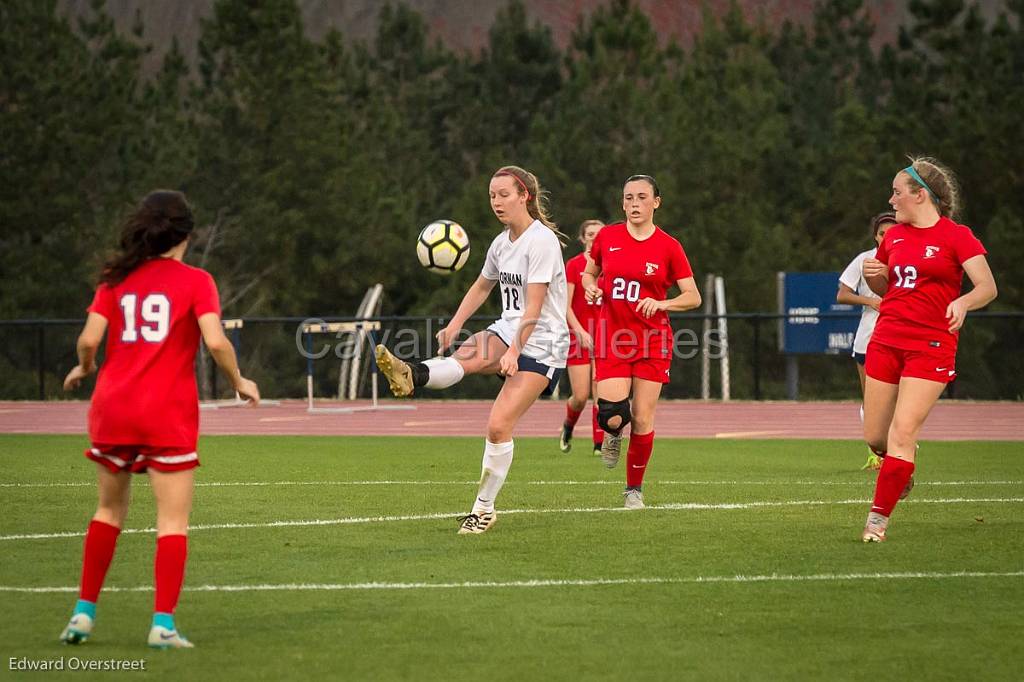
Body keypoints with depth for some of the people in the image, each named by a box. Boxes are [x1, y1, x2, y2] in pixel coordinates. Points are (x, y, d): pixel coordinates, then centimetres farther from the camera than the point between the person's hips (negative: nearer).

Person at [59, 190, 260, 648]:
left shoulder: (116, 278, 7)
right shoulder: (195, 281, -2)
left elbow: (89, 339, -2)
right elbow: (215, 341, -12)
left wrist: (84, 369, 19)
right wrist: (239, 383, 4)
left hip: (112, 405, 4)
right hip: (168, 413, -4)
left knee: (110, 508, 19)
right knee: (173, 520, 0)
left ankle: (84, 611, 18)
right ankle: (163, 624, -8)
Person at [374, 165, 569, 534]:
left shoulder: (541, 241, -15)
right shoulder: (501, 243, 10)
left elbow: (534, 306, -21)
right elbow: (481, 287, 26)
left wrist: (514, 351, -28)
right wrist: (455, 325, 12)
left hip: (542, 344, -6)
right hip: (508, 331, 6)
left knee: (499, 424, -16)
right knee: (468, 356, -30)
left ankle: (484, 509, -5)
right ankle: (412, 375, -60)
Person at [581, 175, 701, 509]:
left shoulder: (668, 246, -3)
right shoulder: (607, 237, 2)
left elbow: (693, 297, -1)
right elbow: (588, 273, 18)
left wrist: (660, 303, -18)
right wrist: (591, 287, -5)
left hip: (652, 343, -1)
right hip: (611, 340, 1)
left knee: (643, 420, -2)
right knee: (612, 416, -14)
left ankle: (634, 488, 16)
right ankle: (614, 435, 25)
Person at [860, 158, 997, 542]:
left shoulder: (956, 236, -5)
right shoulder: (894, 236, 13)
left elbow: (988, 287, -13)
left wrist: (963, 302, -34)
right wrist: (874, 275, 3)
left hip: (930, 346, -6)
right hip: (886, 340, 6)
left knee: (903, 432, -15)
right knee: (875, 438, 7)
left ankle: (878, 519, -11)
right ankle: (904, 466, 40)